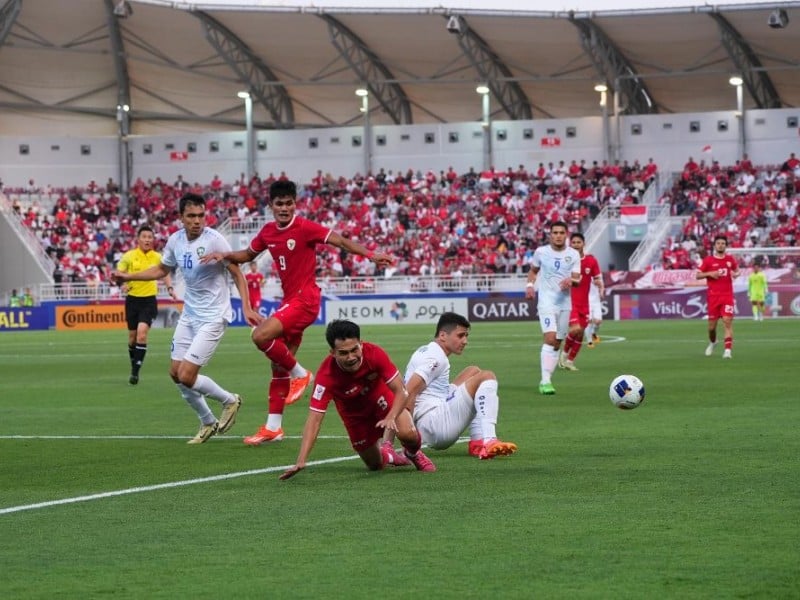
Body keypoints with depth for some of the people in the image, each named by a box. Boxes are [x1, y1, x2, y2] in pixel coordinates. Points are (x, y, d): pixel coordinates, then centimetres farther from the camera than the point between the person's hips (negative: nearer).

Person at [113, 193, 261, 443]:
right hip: (189, 314, 7)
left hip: (213, 317, -7)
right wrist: (128, 277, 13)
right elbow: (162, 269, 19)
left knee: (187, 377, -12)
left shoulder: (214, 240, -18)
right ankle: (208, 423, 25)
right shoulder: (175, 240, 1)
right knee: (176, 373, 7)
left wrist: (247, 307, -21)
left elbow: (237, 273, -11)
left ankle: (230, 401, 14)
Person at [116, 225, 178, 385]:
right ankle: (133, 364, 32)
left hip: (149, 300, -1)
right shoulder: (129, 256, -4)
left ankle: (135, 371, -14)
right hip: (132, 298, 1)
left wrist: (170, 288, 0)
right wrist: (123, 283, -19)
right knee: (132, 336, 9)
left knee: (142, 332, -18)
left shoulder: (157, 257, 0)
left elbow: (165, 274, 16)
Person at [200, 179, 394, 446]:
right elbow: (248, 254, 26)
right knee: (278, 365, 8)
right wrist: (224, 255, 9)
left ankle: (299, 374, -4)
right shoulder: (268, 232, 9)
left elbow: (341, 241, -15)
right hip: (289, 300, 7)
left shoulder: (305, 228, -11)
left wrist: (371, 255, -26)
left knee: (261, 336, -25)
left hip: (305, 299, -7)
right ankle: (273, 427, 13)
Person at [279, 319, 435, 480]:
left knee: (407, 433, -26)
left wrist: (391, 418, -45)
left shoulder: (375, 353, -33)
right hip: (354, 412, 0)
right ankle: (387, 456, 46)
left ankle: (413, 455, 12)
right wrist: (301, 462, -49)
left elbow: (400, 391, -25)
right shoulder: (326, 376, -37)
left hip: (381, 399, 0)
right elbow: (314, 420, -39)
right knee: (375, 465, 6)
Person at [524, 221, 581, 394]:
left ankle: (546, 380, 20)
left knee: (557, 344, 8)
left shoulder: (573, 255, 2)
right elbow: (533, 270, 17)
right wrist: (530, 284, -1)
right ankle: (545, 381, -23)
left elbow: (577, 279, -3)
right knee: (550, 338, -21)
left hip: (565, 303, 3)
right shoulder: (541, 252, 0)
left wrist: (571, 280, -25)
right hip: (546, 301, -3)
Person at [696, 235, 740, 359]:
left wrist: (736, 274, -2)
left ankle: (728, 350, -18)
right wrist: (710, 273, -14)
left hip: (727, 295, 0)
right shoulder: (708, 260, 1)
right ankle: (712, 342, 38)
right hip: (713, 296, 0)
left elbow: (736, 271, 22)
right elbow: (697, 275, 3)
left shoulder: (730, 259, 6)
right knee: (712, 324, 7)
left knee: (728, 321, -15)